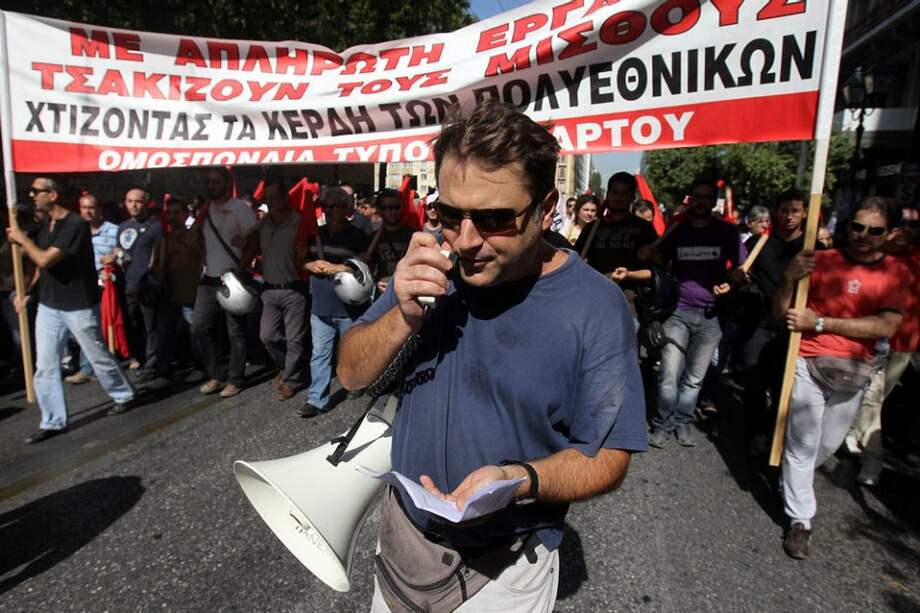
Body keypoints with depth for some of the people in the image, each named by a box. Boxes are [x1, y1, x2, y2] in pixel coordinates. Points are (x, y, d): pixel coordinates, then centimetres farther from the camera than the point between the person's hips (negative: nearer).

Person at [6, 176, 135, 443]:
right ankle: (53, 421, 16)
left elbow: (45, 260, -24)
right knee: (44, 366, 6)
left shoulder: (76, 225, -19)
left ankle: (123, 395, 29)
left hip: (78, 306, -7)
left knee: (98, 357, 7)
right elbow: (41, 263, 19)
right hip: (48, 305, 8)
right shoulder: (45, 224, 8)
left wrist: (22, 238, -9)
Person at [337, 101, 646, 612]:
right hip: (403, 530, 5)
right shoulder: (433, 272, -10)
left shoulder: (594, 307, -22)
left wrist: (518, 480, -35)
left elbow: (607, 458, -16)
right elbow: (351, 374, -6)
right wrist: (405, 317, -26)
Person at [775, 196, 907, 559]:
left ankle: (793, 481, 43)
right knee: (803, 443, -1)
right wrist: (791, 278, -22)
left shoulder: (895, 273, 0)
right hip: (808, 362, -2)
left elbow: (886, 326, -14)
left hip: (853, 370, 3)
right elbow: (781, 311, -4)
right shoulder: (823, 260, -5)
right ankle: (800, 520, 13)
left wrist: (820, 322, -19)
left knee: (829, 444, 15)